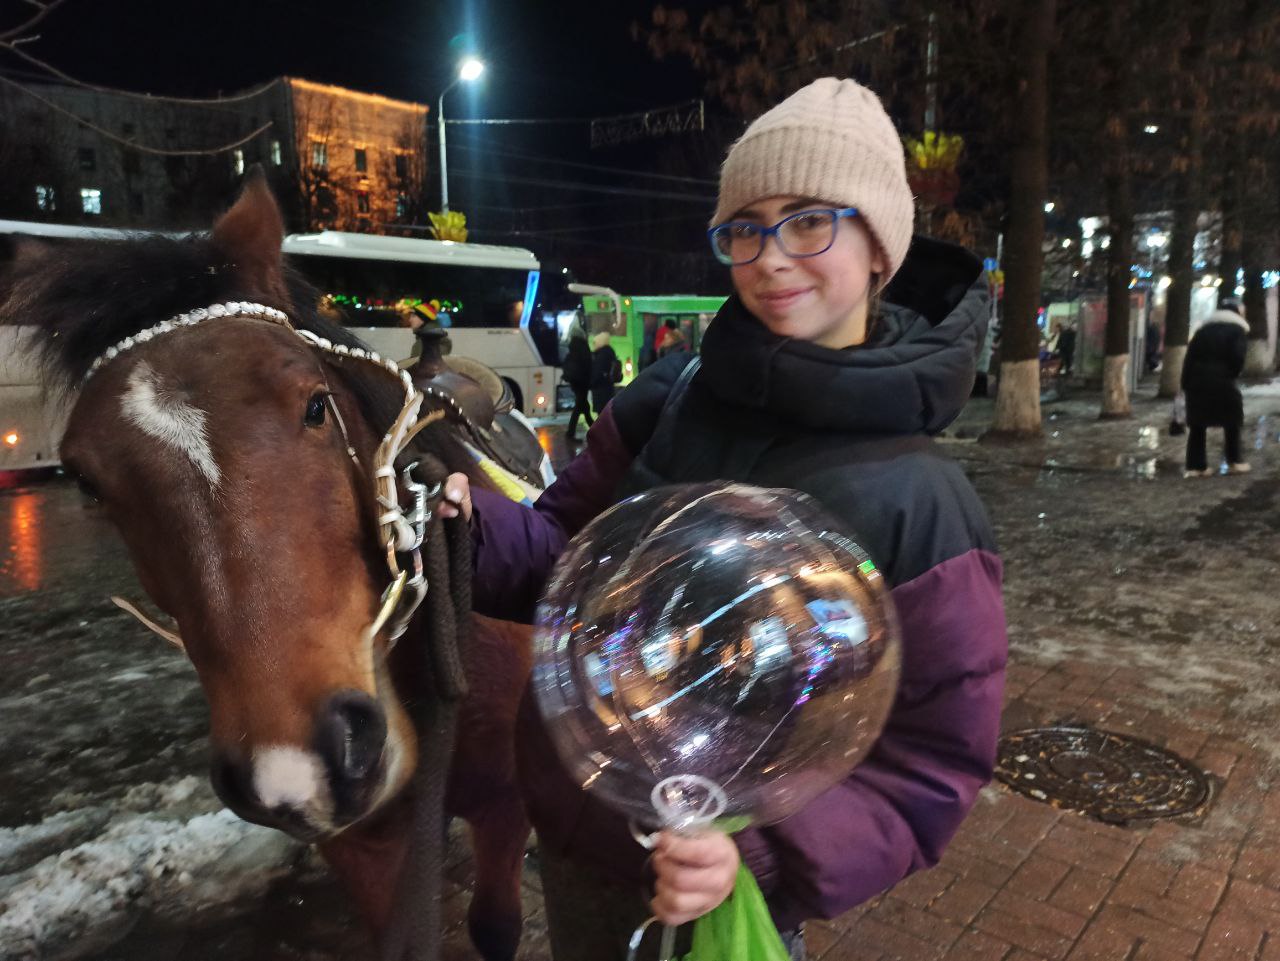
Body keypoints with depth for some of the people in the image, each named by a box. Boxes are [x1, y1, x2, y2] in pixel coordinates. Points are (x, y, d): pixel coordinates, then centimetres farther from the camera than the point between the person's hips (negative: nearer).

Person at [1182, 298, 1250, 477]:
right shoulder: (1237, 330, 5)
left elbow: (1189, 357, 10)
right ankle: (1234, 461, 18)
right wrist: (1232, 375, 7)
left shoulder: (1203, 330, 17)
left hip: (1196, 381, 4)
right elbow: (1238, 358, -10)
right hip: (1221, 381, -3)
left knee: (1197, 424, 7)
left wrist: (1186, 383, 11)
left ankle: (1195, 466, 5)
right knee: (1232, 421, 14)